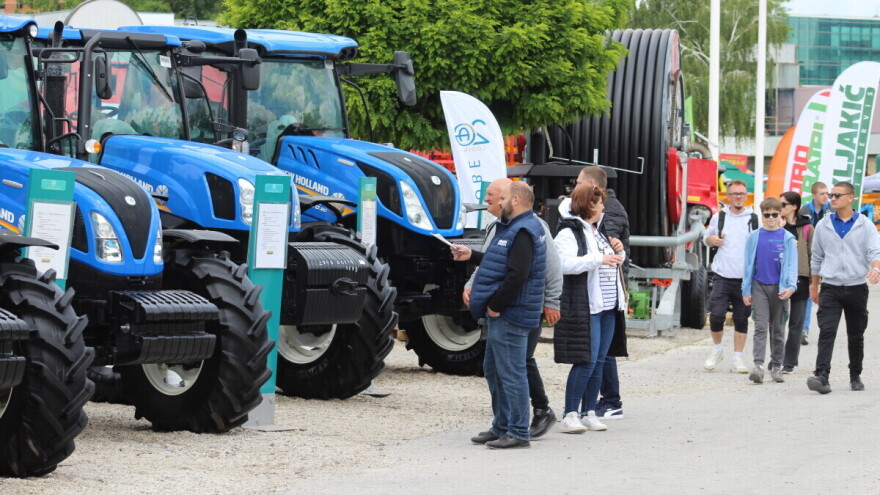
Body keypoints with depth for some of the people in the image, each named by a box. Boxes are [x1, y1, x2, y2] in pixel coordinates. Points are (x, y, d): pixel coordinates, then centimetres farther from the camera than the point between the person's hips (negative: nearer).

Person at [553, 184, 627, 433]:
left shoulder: (598, 231, 19)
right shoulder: (569, 233, -8)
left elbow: (616, 262, 32)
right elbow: (565, 263, -24)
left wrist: (618, 251, 10)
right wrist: (599, 259, -25)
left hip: (608, 307, 9)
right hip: (584, 307, -9)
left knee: (599, 362, 8)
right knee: (586, 361, -12)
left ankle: (590, 413, 13)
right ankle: (570, 415, -9)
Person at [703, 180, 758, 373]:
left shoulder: (754, 220, 5)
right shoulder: (719, 217, 10)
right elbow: (707, 238, 23)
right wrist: (711, 239, -1)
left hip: (745, 278, 0)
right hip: (722, 277, 0)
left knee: (741, 320, 4)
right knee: (716, 315, -10)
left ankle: (738, 358, 12)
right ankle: (717, 349, 14)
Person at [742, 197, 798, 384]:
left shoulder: (787, 238, 1)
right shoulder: (754, 237, 5)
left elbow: (792, 264, -1)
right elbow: (748, 264, 8)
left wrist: (791, 286, -16)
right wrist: (746, 291, 4)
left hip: (779, 288, 0)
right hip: (759, 286, 0)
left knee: (778, 329, 7)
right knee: (760, 327, -10)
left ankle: (776, 367, 16)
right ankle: (758, 366, -18)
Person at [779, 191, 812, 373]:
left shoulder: (806, 229, 2)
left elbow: (813, 255, 3)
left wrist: (813, 282, 0)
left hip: (799, 279, -2)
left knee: (796, 323, 2)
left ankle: (790, 363, 8)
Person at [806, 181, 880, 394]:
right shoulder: (823, 226, 7)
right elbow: (816, 258, 15)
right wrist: (814, 286, 18)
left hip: (856, 287, 0)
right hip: (830, 288, 0)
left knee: (856, 335, 11)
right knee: (826, 332, -15)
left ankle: (855, 376, 25)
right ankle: (822, 376, -25)